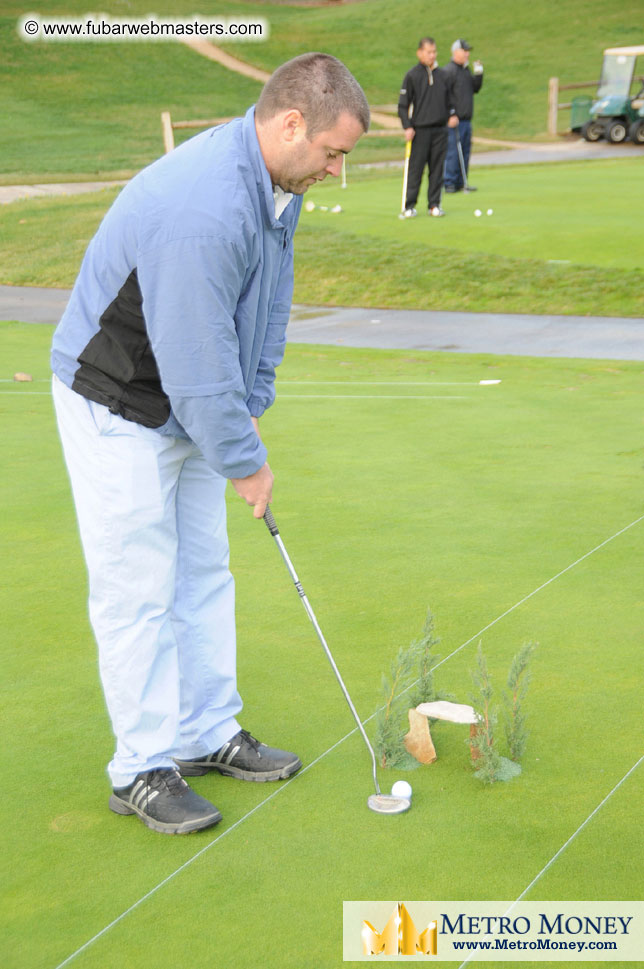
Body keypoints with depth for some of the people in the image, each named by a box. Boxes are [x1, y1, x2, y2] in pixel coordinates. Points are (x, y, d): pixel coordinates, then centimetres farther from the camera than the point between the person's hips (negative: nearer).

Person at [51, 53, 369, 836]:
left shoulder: (276, 181, -3)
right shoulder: (200, 210, -34)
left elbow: (268, 302, 8)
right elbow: (198, 361, -30)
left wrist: (251, 411, 5)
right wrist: (245, 462, -18)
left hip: (190, 403, 9)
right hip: (118, 410, -9)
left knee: (204, 574, 14)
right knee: (138, 589, -2)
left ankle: (208, 735, 26)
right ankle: (142, 770, 11)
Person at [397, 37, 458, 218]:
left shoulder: (441, 74, 12)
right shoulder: (412, 76, -2)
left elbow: (448, 99, 22)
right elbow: (403, 104, -2)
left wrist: (451, 115, 4)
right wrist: (407, 127, -12)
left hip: (440, 130, 4)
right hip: (420, 130, -4)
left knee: (437, 169, 4)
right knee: (415, 169, -3)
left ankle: (434, 204, 10)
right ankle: (409, 206, 3)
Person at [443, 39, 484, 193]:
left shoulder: (466, 70, 18)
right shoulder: (449, 71, -10)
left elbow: (475, 89, 20)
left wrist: (478, 74, 6)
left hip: (466, 120, 9)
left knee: (465, 152, 9)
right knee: (453, 152, -9)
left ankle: (460, 183, 15)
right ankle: (449, 184, -4)